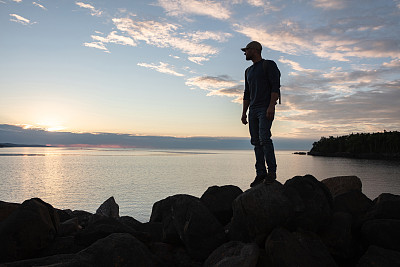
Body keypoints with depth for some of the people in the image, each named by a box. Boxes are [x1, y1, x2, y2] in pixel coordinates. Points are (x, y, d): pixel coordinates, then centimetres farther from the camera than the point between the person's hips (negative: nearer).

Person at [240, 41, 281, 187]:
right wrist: (244, 112, 14)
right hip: (253, 110, 7)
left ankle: (272, 171, -11)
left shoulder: (269, 64, 2)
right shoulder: (249, 71, 24)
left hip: (266, 108, -7)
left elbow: (276, 86, -9)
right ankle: (260, 174, 2)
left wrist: (271, 106, -20)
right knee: (256, 141, 0)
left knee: (264, 138, -19)